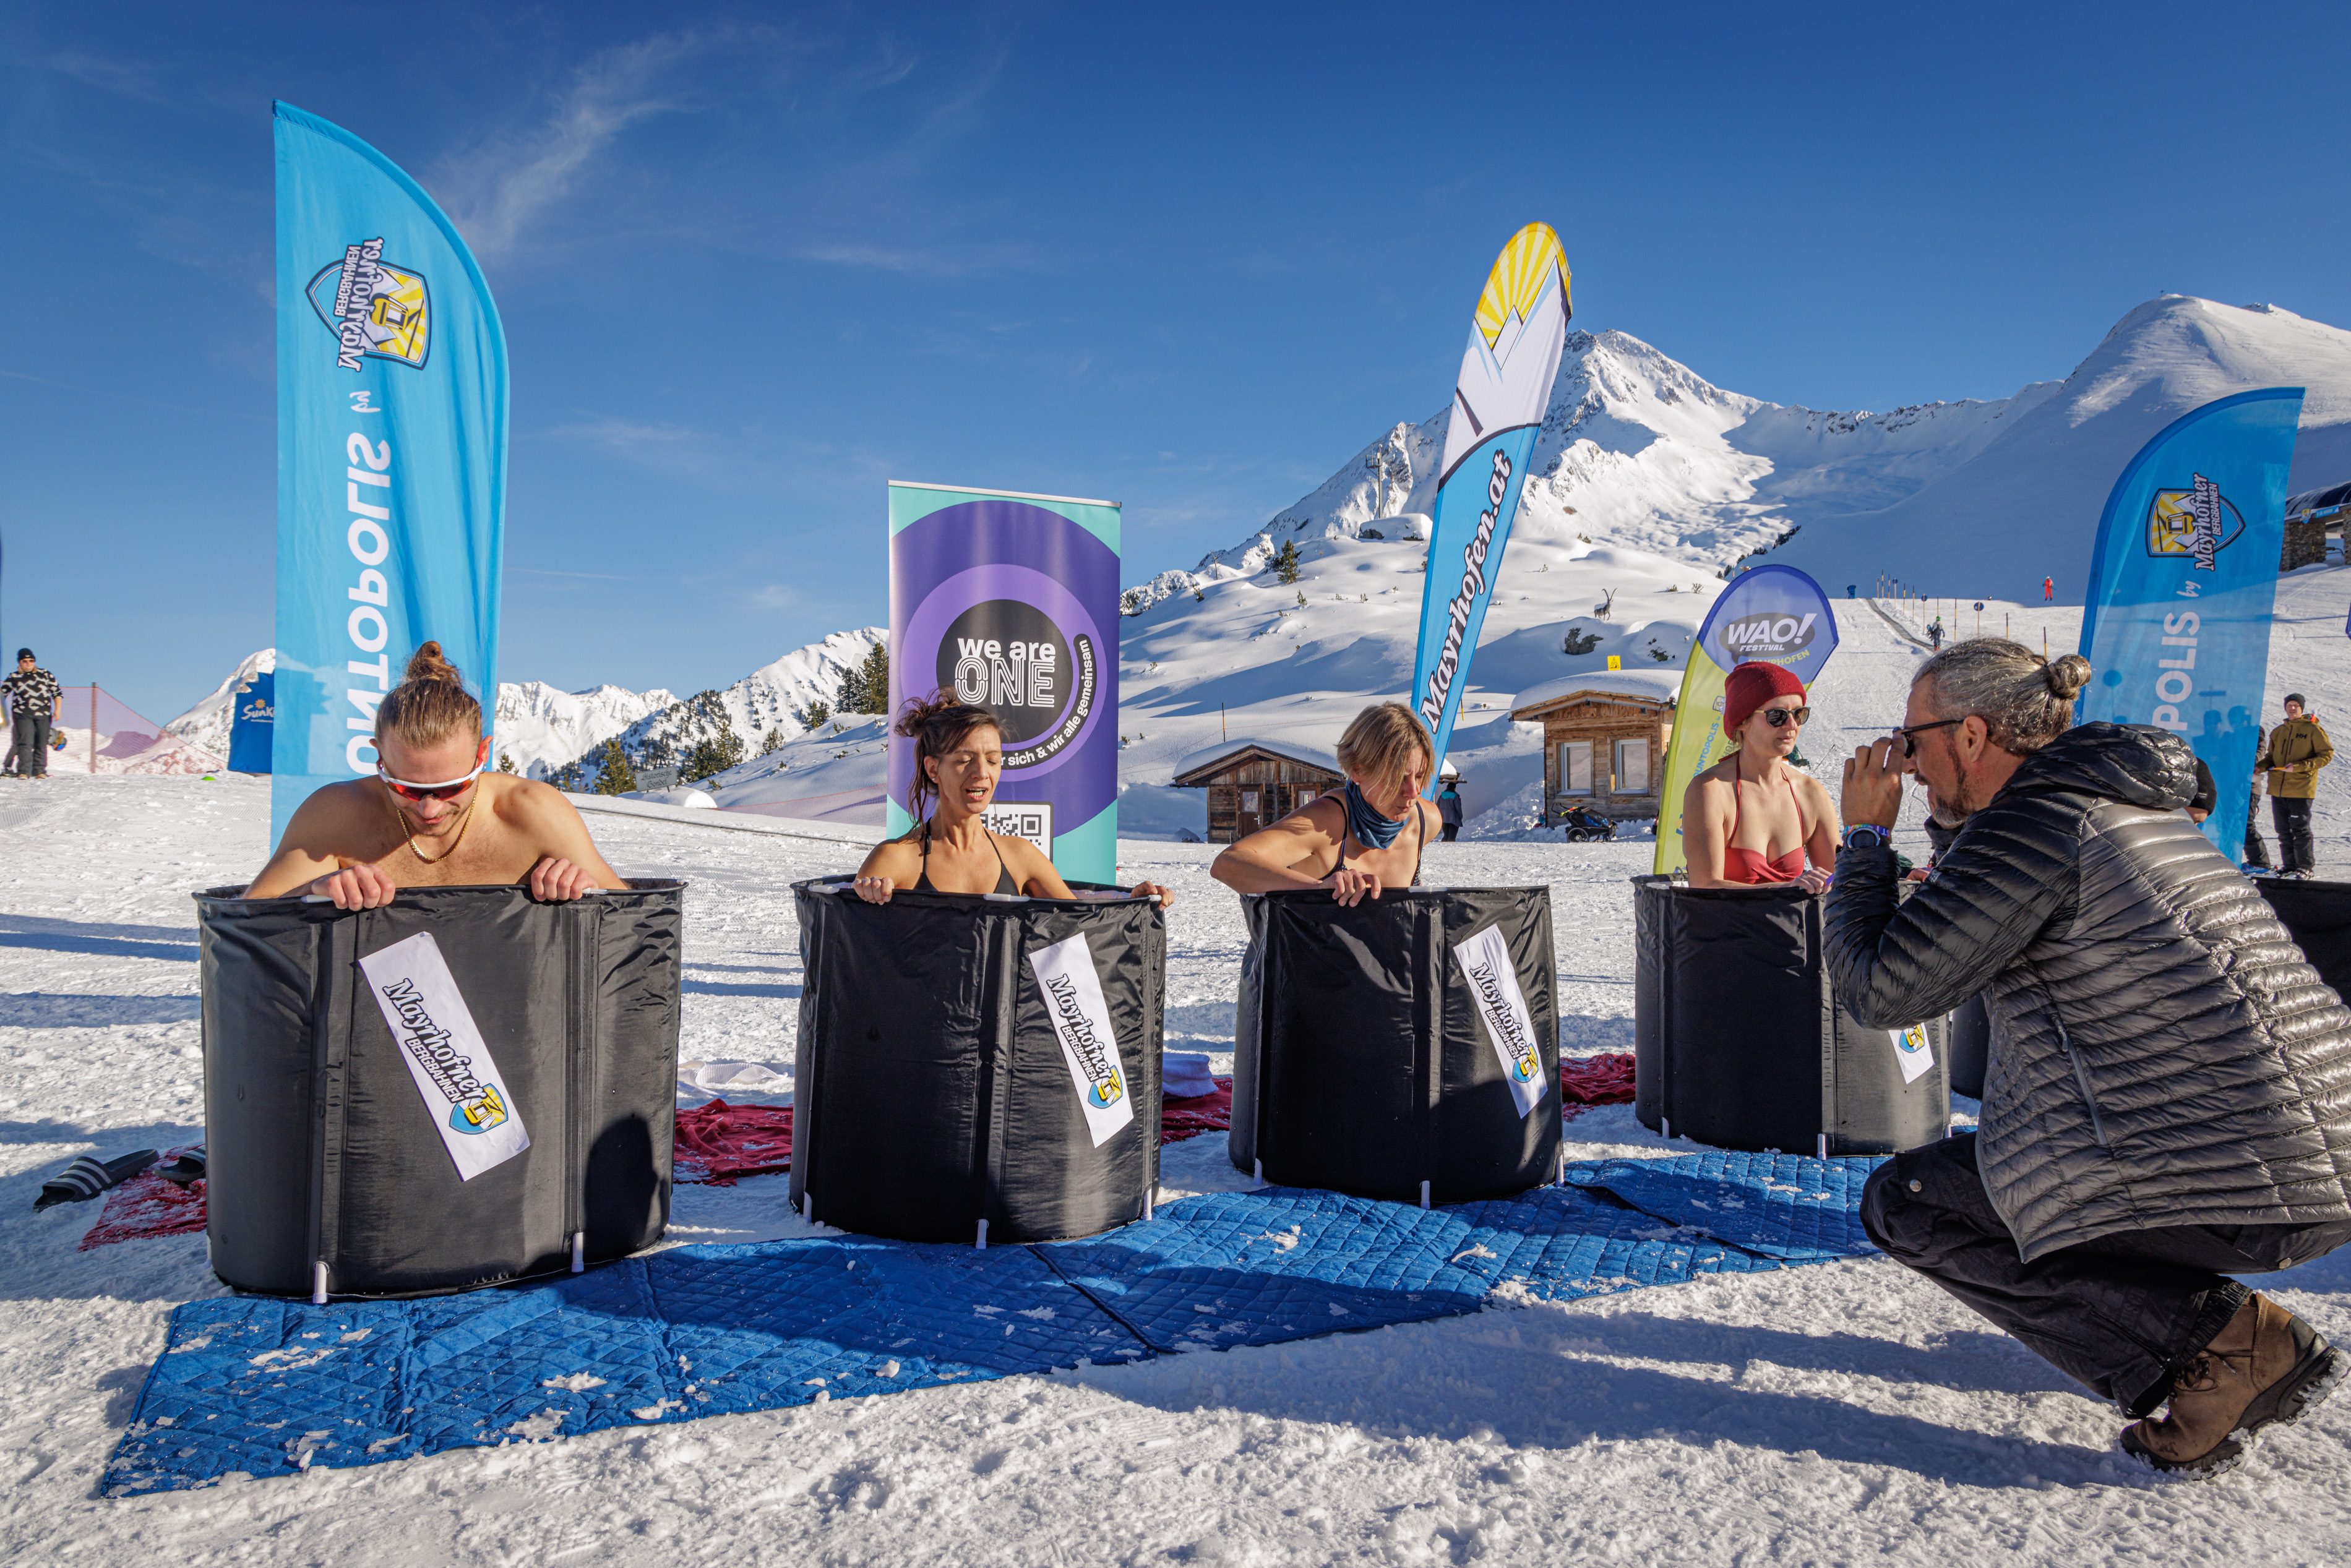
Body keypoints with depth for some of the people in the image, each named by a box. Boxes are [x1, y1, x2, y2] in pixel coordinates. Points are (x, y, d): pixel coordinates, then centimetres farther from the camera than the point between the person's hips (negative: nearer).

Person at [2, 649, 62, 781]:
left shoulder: (45, 675, 10)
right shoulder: (14, 678, 9)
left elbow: (57, 692, 12)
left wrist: (57, 709, 4)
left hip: (43, 715, 1)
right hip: (23, 715, -1)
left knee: (42, 744, 4)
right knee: (25, 743, -12)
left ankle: (40, 771, 13)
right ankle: (24, 772, -13)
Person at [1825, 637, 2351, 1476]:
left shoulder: (2030, 822, -14)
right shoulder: (2136, 807, 15)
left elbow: (1881, 991, -14)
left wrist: (1864, 836, -3)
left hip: (2239, 1183, -9)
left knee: (1904, 1201, 0)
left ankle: (2220, 1339, -6)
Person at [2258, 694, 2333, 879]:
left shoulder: (2312, 730, -1)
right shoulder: (2278, 732, 15)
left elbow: (2326, 755, -4)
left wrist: (2300, 766, -16)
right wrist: (2260, 766, -1)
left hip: (2301, 789, -5)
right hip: (2278, 789, 5)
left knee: (2300, 829, -4)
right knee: (2284, 830, 8)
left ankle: (2306, 866, 6)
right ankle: (2290, 865, 17)